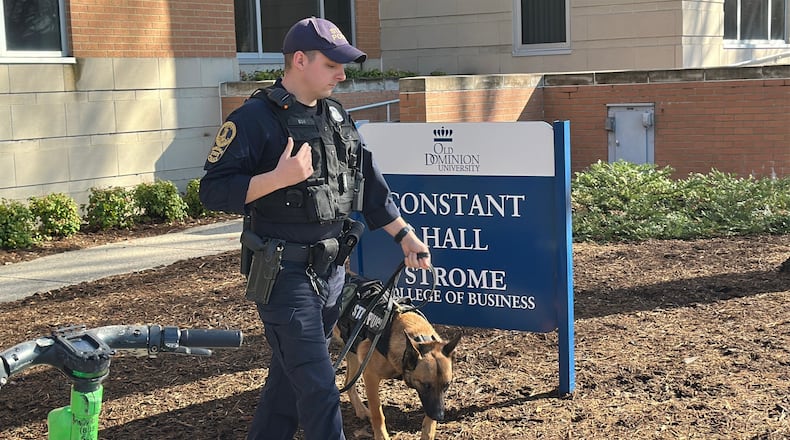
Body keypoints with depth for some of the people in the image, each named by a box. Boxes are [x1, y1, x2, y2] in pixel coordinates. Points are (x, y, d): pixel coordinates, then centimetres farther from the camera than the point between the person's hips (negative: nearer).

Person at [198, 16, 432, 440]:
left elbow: (368, 184, 18)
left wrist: (405, 235, 15)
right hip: (285, 274, -7)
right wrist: (279, 178, -26)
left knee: (289, 376, 18)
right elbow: (213, 190, -16)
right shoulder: (255, 118, -12)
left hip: (332, 271, 7)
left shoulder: (337, 116, 11)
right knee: (318, 386, -4)